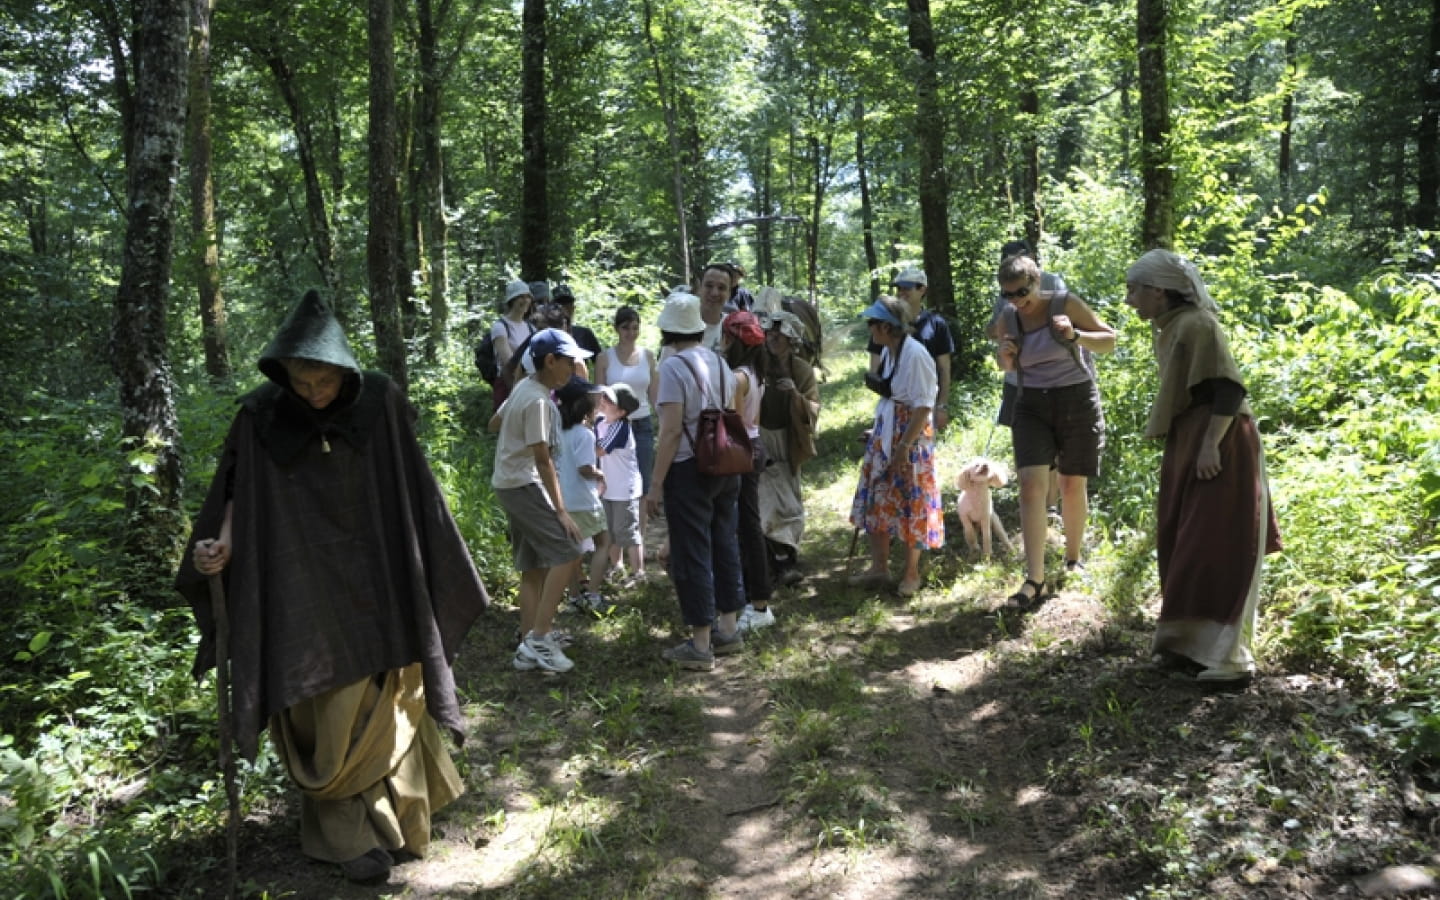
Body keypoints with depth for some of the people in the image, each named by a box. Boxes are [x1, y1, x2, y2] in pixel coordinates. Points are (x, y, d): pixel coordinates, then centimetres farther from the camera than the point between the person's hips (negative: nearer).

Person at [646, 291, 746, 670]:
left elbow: (671, 431, -18)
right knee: (724, 545, 15)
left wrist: (656, 484, -14)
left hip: (690, 469, -8)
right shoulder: (719, 362, 8)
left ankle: (701, 644, 8)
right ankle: (728, 629, 27)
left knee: (691, 554, 1)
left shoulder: (674, 365, -14)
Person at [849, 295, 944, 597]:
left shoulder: (915, 354, -19)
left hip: (910, 435, -9)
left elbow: (924, 405, -19)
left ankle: (911, 573, 18)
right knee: (877, 500, 11)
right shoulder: (887, 351, 7)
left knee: (910, 503, 3)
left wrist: (905, 445, -21)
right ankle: (879, 568, 22)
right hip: (884, 433, 9)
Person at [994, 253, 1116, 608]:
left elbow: (1110, 341, -5)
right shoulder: (1008, 322, 1)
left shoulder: (1066, 304, -9)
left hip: (1077, 402, -2)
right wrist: (1004, 357, -7)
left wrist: (1075, 336, -23)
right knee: (1031, 484, -13)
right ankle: (1035, 580, -12)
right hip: (1032, 407, 2)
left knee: (1073, 486, 8)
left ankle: (1073, 560, 31)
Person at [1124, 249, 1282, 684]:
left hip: (1218, 447, -10)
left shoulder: (1197, 325, -16)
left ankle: (1228, 656, 1)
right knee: (1185, 548, 12)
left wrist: (1210, 445, -23)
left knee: (1216, 550, -6)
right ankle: (1193, 643, 22)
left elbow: (1229, 389, -20)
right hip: (1187, 447, 10)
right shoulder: (1170, 329, 12)